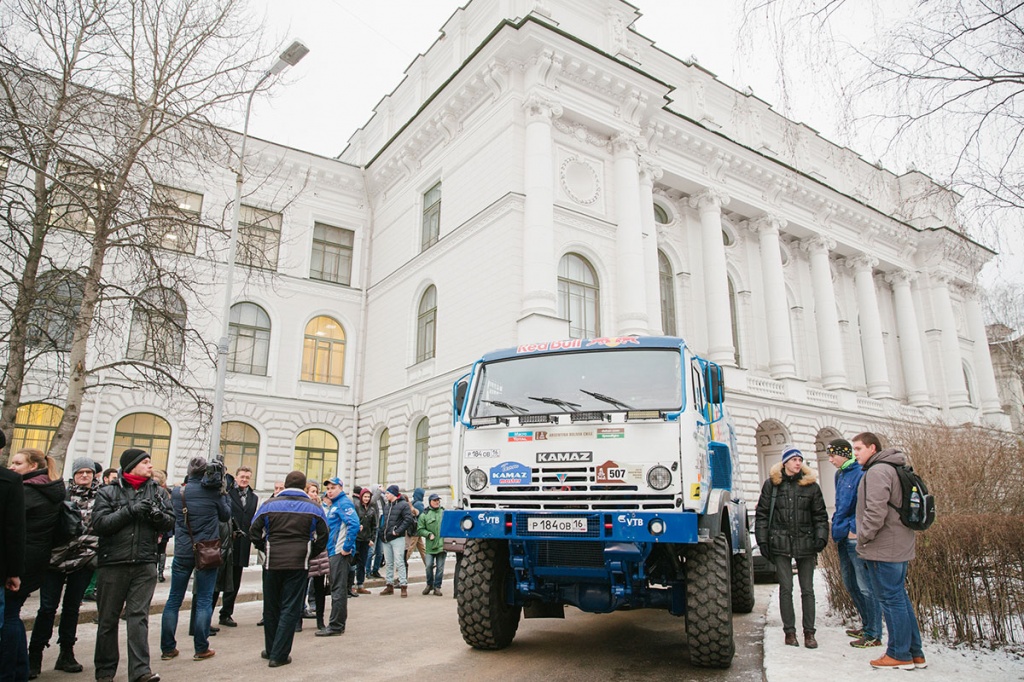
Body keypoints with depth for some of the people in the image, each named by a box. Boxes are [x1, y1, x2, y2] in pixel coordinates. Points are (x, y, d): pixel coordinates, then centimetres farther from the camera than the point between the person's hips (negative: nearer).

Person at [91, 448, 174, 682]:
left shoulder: (158, 492, 10)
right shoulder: (108, 492, 3)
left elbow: (171, 522, 5)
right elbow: (99, 523, -9)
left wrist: (158, 515, -15)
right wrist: (130, 510, -17)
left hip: (145, 565, 1)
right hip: (112, 564, -1)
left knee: (139, 616, -4)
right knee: (108, 619, 9)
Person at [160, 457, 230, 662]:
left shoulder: (177, 492, -2)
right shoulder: (213, 492, -9)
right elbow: (226, 516, 3)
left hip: (182, 553, 3)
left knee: (174, 599, 12)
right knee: (204, 601, 4)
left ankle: (167, 648, 17)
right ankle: (201, 649, 7)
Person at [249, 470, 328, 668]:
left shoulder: (269, 505, 2)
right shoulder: (314, 507, 3)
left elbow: (254, 533, 4)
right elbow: (322, 539, 3)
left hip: (272, 563, 1)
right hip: (299, 564, -1)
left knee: (271, 607, 15)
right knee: (290, 609, 4)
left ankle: (271, 650, 27)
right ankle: (279, 655, 3)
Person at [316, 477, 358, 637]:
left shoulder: (344, 503, -12)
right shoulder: (333, 505, 19)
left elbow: (354, 524, -24)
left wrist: (347, 547, -22)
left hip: (340, 553, -10)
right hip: (333, 552, 10)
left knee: (338, 589, -5)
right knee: (337, 588, 14)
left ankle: (336, 626, 0)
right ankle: (338, 624, 22)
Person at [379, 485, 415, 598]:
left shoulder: (403, 504, -7)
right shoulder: (386, 506, 15)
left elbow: (408, 519, -15)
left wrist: (398, 531, -17)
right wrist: (382, 531, 10)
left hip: (397, 538, -7)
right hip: (386, 538, 7)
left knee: (399, 562, -9)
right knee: (389, 563, 12)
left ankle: (403, 586, -5)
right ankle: (389, 585, 19)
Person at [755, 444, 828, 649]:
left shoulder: (811, 486, 5)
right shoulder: (771, 484, 3)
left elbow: (820, 515, 9)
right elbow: (762, 514, 4)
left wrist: (821, 537, -5)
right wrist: (762, 540, -2)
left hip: (805, 544, 1)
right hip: (781, 544, -1)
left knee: (807, 589, 6)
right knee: (785, 589, 3)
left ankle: (809, 632, 16)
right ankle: (789, 631, 13)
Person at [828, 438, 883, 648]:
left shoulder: (861, 473, -14)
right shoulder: (840, 474, 15)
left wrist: (855, 529, -19)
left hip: (857, 538, -10)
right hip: (844, 538, 10)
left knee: (865, 587, -3)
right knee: (850, 584, 18)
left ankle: (873, 634, 5)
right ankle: (866, 625, 31)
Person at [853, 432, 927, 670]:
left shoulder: (877, 471, -17)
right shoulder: (893, 469, 16)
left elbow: (876, 512, -25)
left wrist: (862, 538, -13)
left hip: (883, 550, -10)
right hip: (900, 546, 10)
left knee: (891, 599, -1)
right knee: (900, 598, 15)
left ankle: (900, 655, 8)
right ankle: (915, 653, 22)